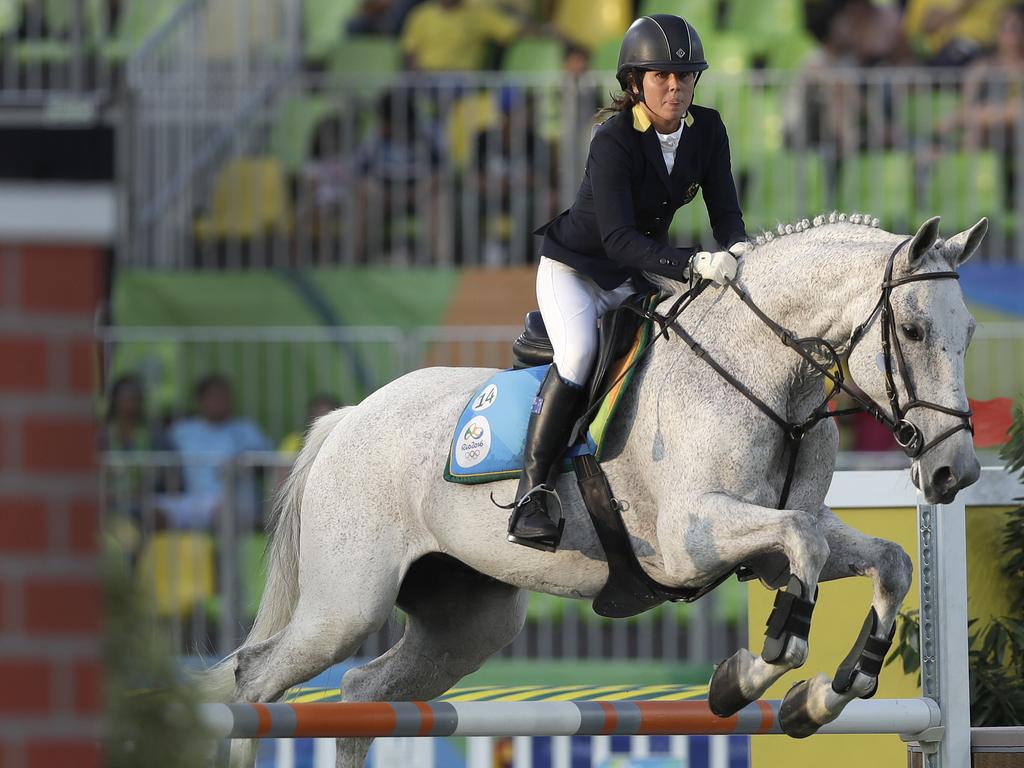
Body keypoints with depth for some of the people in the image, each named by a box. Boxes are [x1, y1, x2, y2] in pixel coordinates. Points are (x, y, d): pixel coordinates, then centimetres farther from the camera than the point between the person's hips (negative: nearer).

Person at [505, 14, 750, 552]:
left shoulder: (707, 131, -7)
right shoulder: (613, 142, -26)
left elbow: (725, 213, -7)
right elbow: (617, 237, -35)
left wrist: (738, 250, -32)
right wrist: (691, 265, -48)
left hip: (636, 281, 7)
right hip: (574, 269, -7)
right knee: (578, 352, -32)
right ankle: (530, 497, -30)